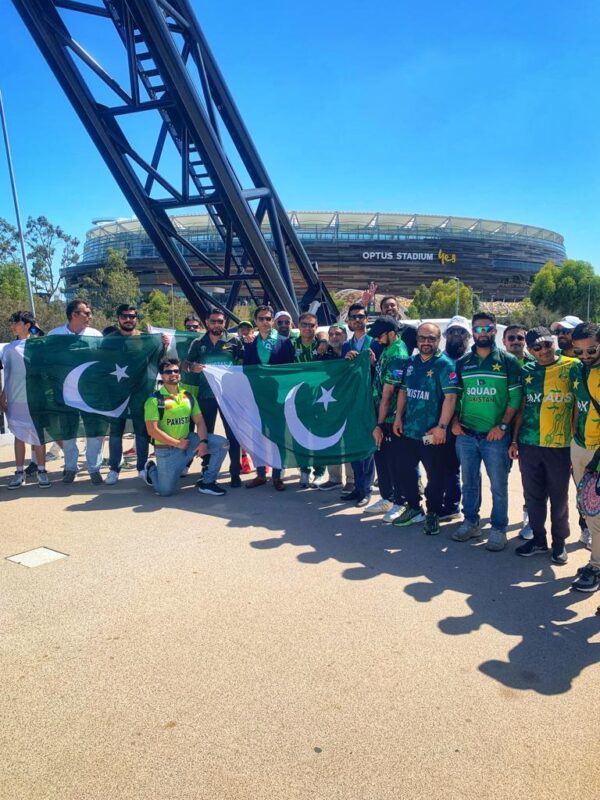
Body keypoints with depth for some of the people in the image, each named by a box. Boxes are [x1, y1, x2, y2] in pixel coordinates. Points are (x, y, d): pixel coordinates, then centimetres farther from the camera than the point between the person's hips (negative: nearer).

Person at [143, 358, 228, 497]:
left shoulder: (188, 396, 4)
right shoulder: (154, 400, -12)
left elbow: (199, 422, 2)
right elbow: (152, 430, -18)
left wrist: (203, 441, -17)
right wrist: (177, 443, -18)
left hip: (188, 441, 5)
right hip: (166, 449, -5)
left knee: (222, 443, -12)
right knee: (165, 491, -5)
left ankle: (207, 482, 0)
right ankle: (151, 469, 29)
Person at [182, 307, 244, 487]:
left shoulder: (234, 340, 1)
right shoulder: (198, 343, 7)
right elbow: (185, 364, 7)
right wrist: (192, 367, -15)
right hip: (206, 394, 2)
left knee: (233, 433, 0)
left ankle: (235, 472, 9)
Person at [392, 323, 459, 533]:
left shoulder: (445, 364, -11)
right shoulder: (411, 362, 10)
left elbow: (450, 397, -17)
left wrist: (442, 426, -21)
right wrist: (398, 417, 8)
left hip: (432, 434, -7)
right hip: (408, 430, 7)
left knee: (435, 476, 6)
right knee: (403, 470, 14)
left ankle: (433, 513, 24)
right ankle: (413, 508, 32)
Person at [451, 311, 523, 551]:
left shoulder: (508, 361, -1)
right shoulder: (462, 362, 9)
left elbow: (515, 397, -5)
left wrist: (502, 426, -12)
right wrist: (454, 421, 1)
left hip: (496, 436, -3)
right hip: (466, 435, 3)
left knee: (498, 485, 5)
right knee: (469, 482, 14)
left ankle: (498, 529, 18)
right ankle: (470, 522, 29)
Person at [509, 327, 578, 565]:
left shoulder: (572, 367, -3)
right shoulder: (527, 371, 7)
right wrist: (514, 440, 10)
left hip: (560, 445, -3)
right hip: (529, 444, 3)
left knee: (559, 498, 9)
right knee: (533, 495, 12)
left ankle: (559, 542, 26)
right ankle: (538, 539, 28)